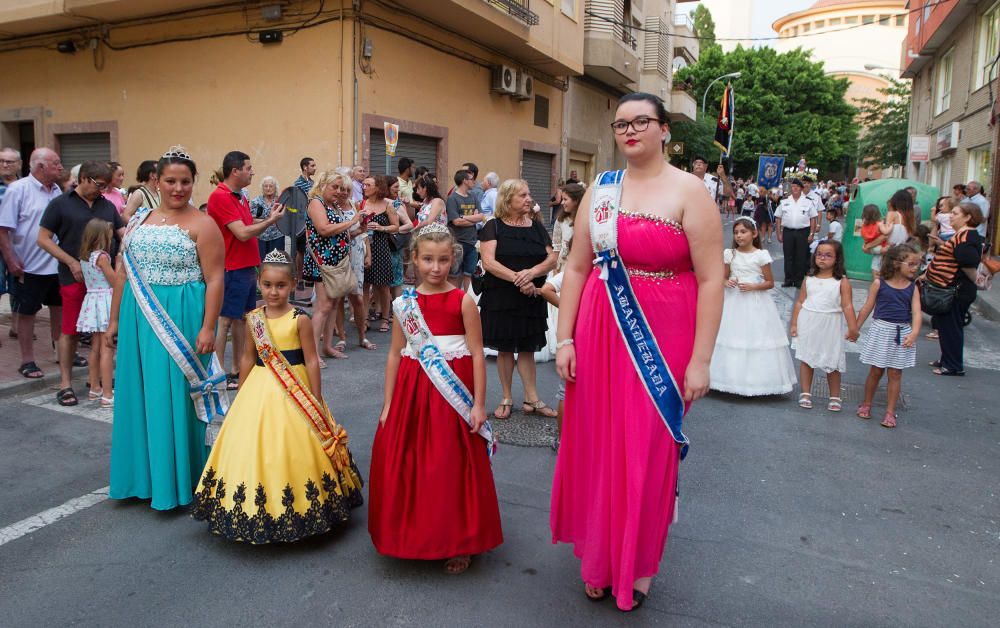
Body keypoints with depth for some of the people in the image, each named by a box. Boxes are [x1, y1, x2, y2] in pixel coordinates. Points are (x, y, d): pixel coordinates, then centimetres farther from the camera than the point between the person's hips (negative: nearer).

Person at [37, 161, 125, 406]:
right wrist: (72, 263, -10)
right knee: (70, 330, 1)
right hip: (75, 278, -4)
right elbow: (43, 238, -1)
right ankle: (65, 384, 9)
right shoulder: (60, 204, 1)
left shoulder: (107, 205, 13)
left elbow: (123, 232, 13)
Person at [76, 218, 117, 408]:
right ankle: (107, 394, -6)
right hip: (105, 300, -8)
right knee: (107, 350, -7)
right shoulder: (102, 257, -14)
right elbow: (115, 282, -12)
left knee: (96, 348, 17)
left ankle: (95, 388, 26)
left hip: (92, 299, 8)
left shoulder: (84, 257, 10)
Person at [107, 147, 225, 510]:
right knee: (140, 393, 12)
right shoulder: (139, 220, 11)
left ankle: (175, 479, 16)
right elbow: (123, 273, 14)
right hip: (138, 319, 6)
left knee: (175, 396, 2)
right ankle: (142, 472, 28)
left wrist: (208, 328, -18)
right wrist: (115, 319, 12)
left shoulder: (202, 225, -6)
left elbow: (214, 279, -11)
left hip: (181, 320, -6)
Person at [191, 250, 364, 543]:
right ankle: (257, 510, 24)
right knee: (255, 445, 8)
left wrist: (317, 403, -7)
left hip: (294, 392, -4)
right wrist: (240, 397, 13)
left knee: (292, 449, 3)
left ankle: (300, 506, 20)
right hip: (259, 390, 4)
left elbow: (312, 361, -7)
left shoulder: (300, 319, -10)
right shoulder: (253, 319, 2)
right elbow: (248, 359, 10)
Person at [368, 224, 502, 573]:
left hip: (452, 395, -3)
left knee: (453, 469, 4)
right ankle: (412, 535, 31)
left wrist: (479, 405, -8)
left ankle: (458, 543, 23)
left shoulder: (463, 301, -5)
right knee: (405, 464, 9)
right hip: (412, 392, 3)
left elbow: (477, 354, -5)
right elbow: (395, 355, 7)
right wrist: (388, 405, 6)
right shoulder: (404, 303, 4)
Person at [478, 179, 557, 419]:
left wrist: (531, 273, -18)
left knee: (527, 348, 8)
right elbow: (488, 262, -13)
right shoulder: (494, 227, -2)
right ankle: (507, 399, 19)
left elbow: (552, 259, 1)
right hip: (501, 298, -2)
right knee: (504, 348, 7)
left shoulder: (537, 226, 8)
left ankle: (531, 399, 15)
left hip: (531, 298, 2)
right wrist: (517, 278, -23)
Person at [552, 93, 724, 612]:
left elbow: (710, 280, -9)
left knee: (648, 452, 7)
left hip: (662, 338, -3)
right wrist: (565, 339, 1)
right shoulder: (600, 190, 8)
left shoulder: (689, 191, -5)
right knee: (596, 445, 11)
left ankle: (640, 564, 31)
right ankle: (598, 557, 33)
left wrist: (700, 360, -13)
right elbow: (575, 267, 7)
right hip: (600, 334, 4)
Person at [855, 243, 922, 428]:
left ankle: (890, 412, 14)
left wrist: (914, 332, -24)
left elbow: (916, 312, -8)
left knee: (895, 373, 6)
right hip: (881, 330, -2)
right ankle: (866, 405, 25)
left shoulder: (912, 288, 0)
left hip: (903, 333, 2)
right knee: (876, 371, 8)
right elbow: (867, 307, 1)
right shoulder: (879, 283, -6)